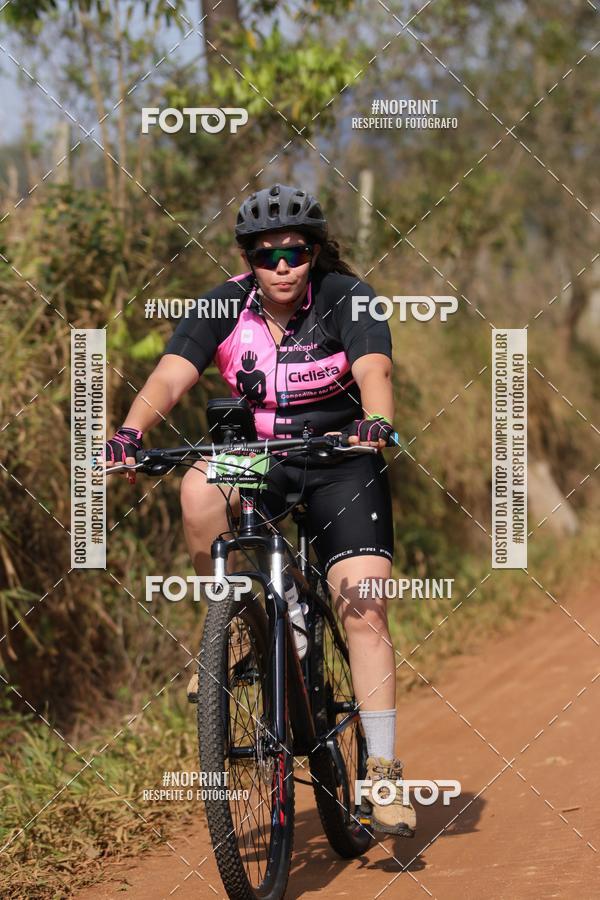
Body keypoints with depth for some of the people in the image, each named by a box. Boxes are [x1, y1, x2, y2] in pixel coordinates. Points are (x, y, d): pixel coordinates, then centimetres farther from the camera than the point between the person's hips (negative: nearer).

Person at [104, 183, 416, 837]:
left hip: (339, 461, -2)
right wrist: (130, 430, -39)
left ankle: (382, 770, -8)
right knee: (199, 490, -32)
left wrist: (375, 423, -51)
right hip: (255, 455, 2)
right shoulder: (226, 306, -8)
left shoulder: (347, 299, -14)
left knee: (362, 610, -14)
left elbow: (374, 370, -30)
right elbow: (171, 374, -20)